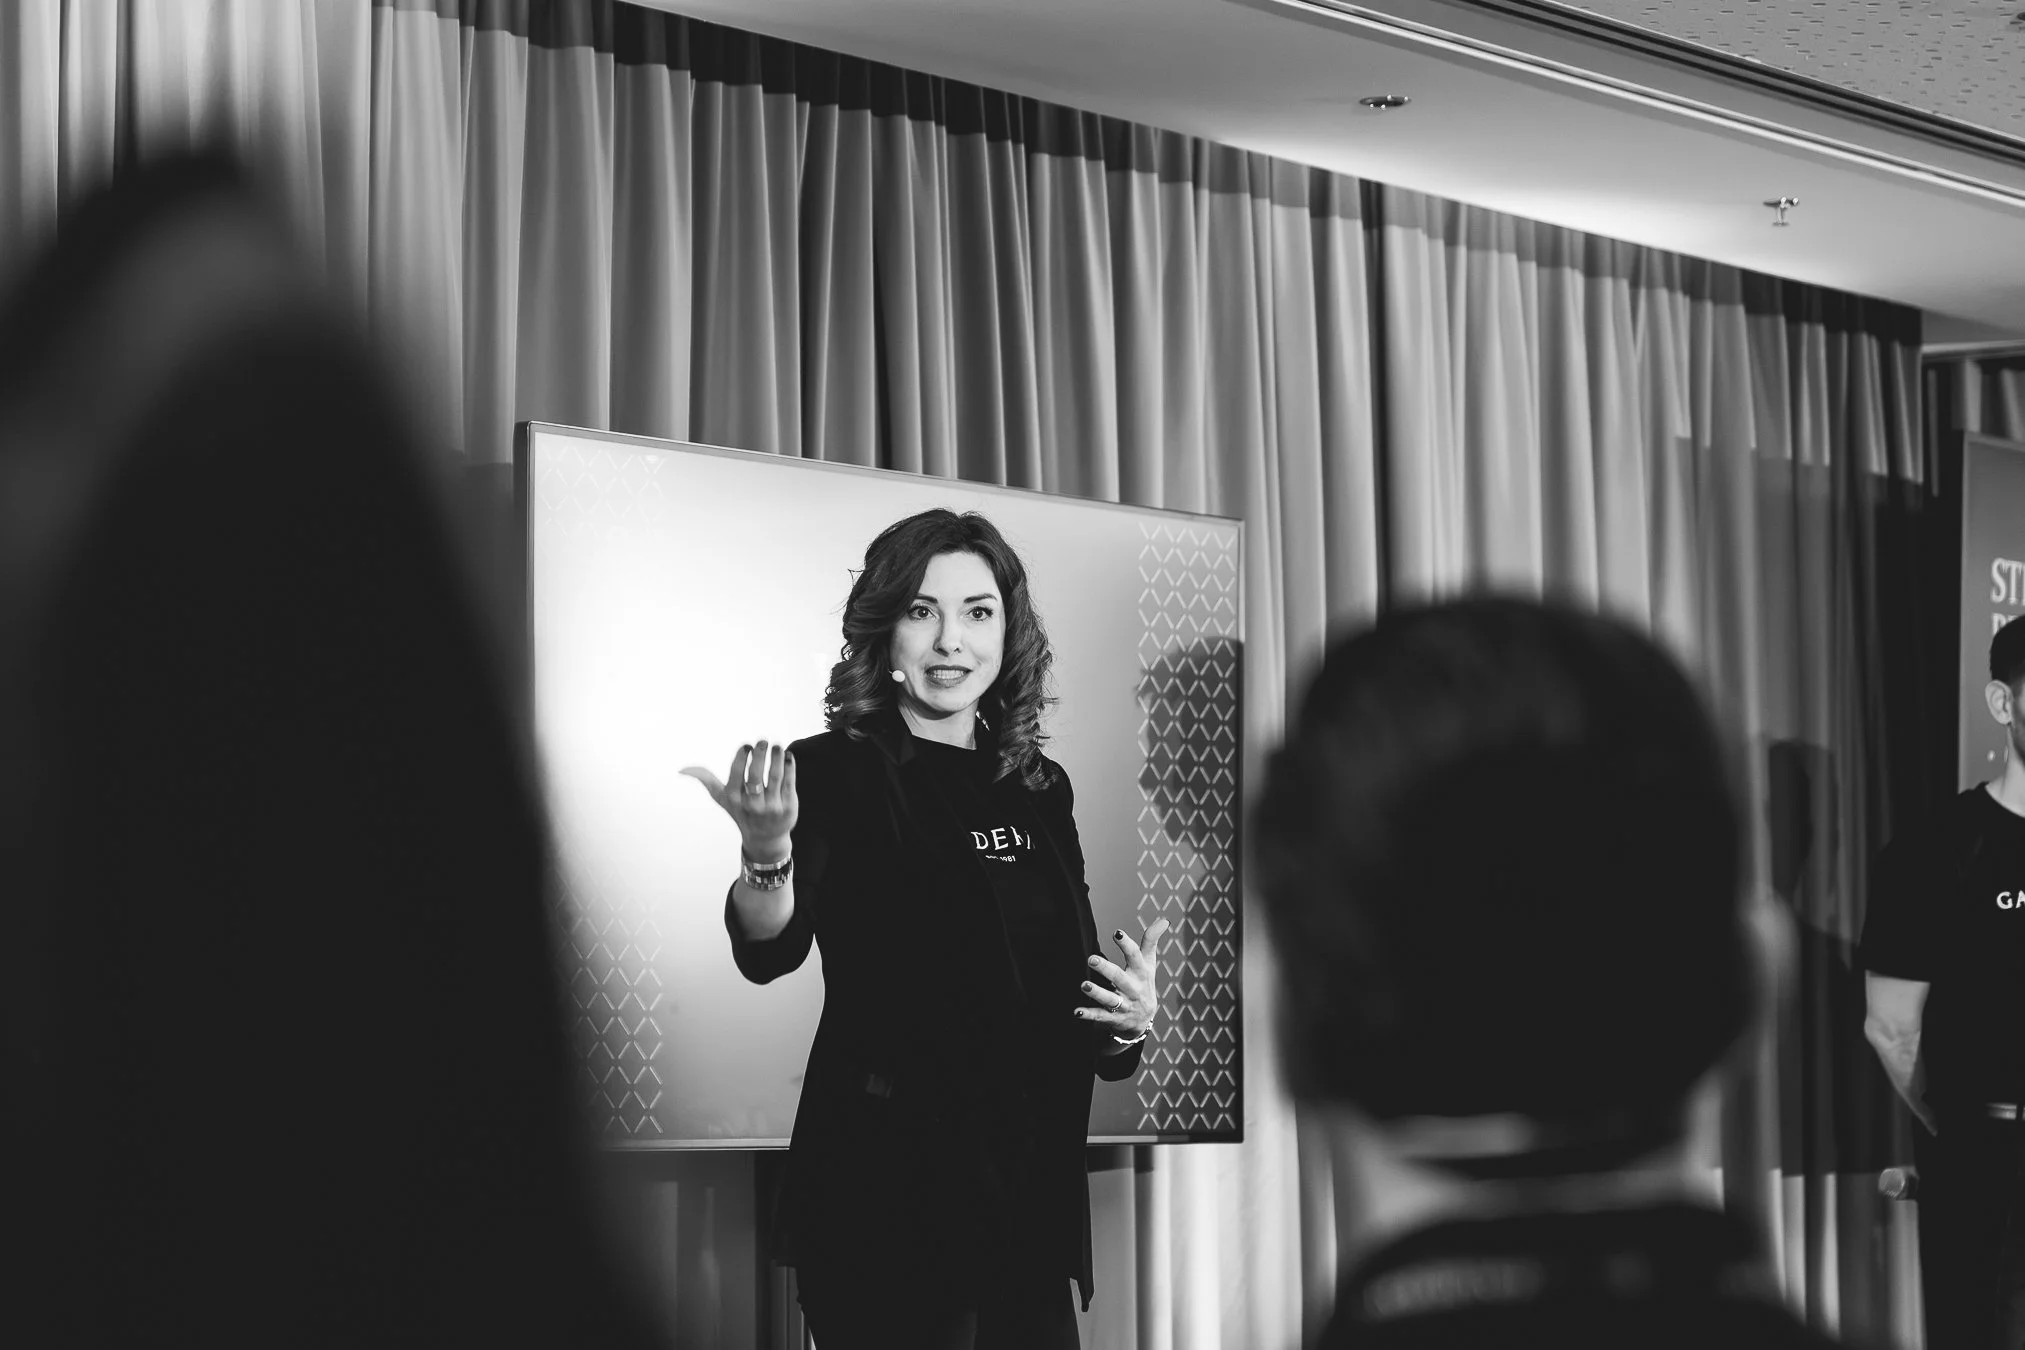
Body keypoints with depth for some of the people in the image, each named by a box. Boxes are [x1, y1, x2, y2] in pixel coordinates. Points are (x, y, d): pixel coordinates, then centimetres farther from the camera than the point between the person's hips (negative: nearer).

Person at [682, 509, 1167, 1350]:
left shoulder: (1040, 791, 12)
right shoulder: (834, 774, -5)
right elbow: (768, 952, -19)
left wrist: (1125, 1023, 0)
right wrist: (767, 856, -39)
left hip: (1032, 1196, 5)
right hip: (888, 1197, -5)